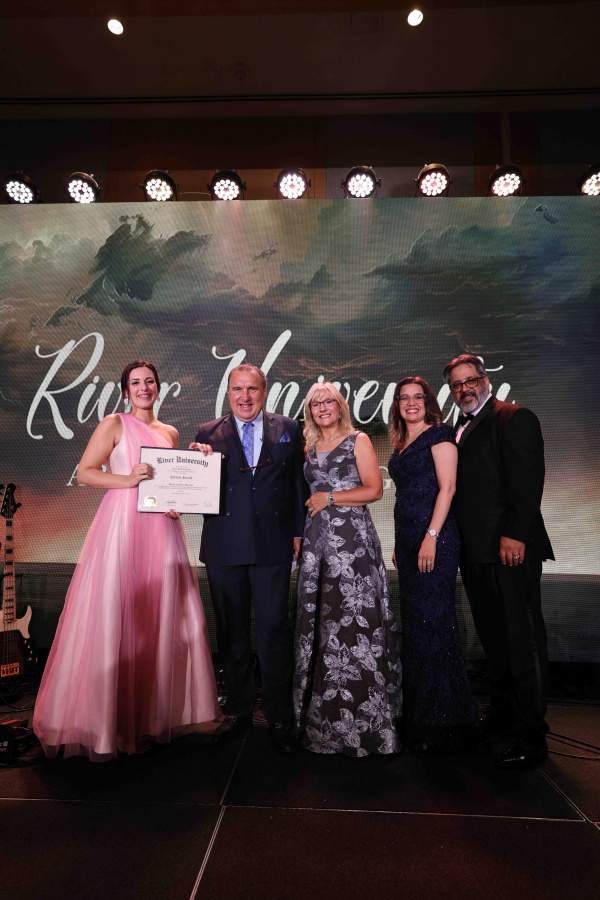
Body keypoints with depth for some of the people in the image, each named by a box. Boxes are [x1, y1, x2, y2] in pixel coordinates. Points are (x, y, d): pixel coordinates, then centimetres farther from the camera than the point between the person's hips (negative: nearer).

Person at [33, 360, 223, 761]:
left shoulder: (170, 433, 17)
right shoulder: (114, 424, 3)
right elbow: (84, 472, -3)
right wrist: (128, 479, -15)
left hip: (161, 529, 5)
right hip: (121, 525, -4)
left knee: (158, 616, 6)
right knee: (113, 615, -3)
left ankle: (151, 714, 21)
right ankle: (103, 719, 13)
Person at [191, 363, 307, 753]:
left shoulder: (288, 429, 7)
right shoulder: (208, 433, 7)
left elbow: (299, 481, 9)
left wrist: (299, 531, 5)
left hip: (273, 545, -1)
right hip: (224, 546, 1)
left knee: (274, 630, 3)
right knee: (232, 633, 13)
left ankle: (280, 717, 20)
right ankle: (239, 710, 30)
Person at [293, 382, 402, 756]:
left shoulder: (358, 440, 2)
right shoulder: (310, 448, 16)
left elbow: (375, 489, -6)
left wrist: (330, 498, -9)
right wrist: (300, 532, 14)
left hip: (352, 538, -5)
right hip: (317, 538, 5)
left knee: (355, 617, -6)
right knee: (319, 619, 6)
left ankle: (364, 723, 8)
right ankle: (325, 719, 20)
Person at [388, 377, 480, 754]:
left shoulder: (439, 434, -3)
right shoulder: (401, 445, 19)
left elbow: (447, 486, -12)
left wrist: (431, 537, -19)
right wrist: (399, 545, 18)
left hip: (435, 538, -8)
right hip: (407, 539, 8)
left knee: (433, 622, -5)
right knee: (414, 623, 11)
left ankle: (444, 726, 9)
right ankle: (418, 715, 23)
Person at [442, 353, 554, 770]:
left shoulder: (515, 418, -6)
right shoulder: (458, 430, 19)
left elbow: (528, 480, -15)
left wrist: (514, 534, -22)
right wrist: (457, 541, 12)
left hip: (510, 547, -8)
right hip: (475, 551, 8)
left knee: (523, 639, 0)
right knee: (493, 637, 18)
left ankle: (531, 737, 10)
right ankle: (502, 713, 34)